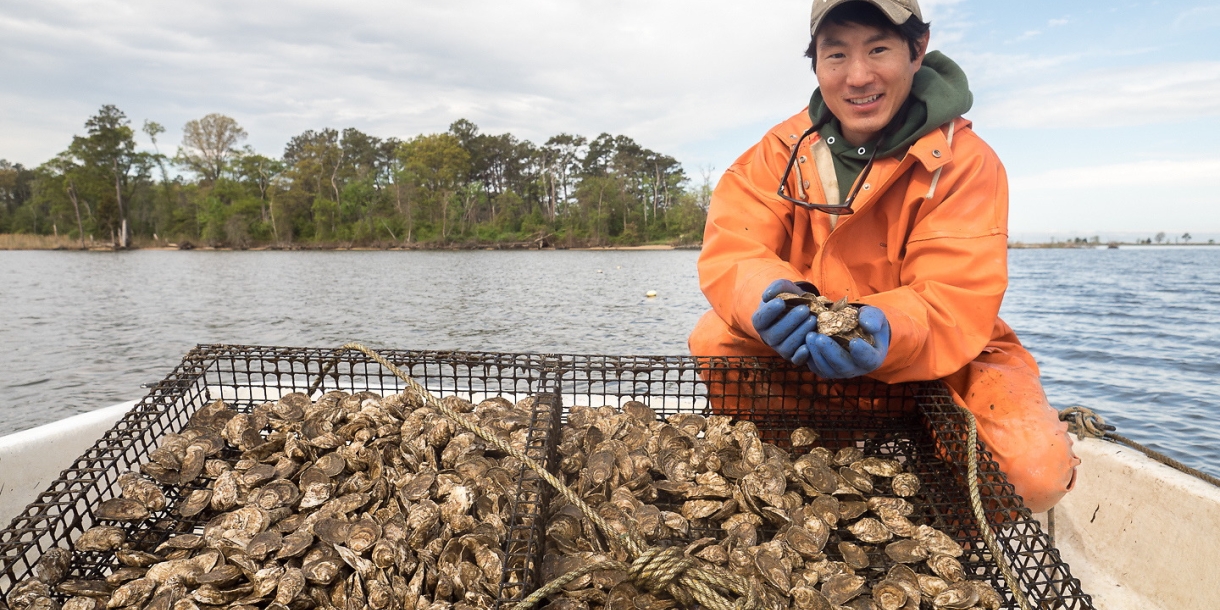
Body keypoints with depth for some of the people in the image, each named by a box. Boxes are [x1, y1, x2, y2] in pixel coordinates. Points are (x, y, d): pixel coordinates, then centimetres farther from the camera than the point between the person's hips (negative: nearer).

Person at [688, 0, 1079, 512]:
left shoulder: (965, 162, -15)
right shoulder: (783, 148, -6)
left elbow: (957, 302, -24)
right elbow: (730, 251, -17)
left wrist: (889, 331, -47)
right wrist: (769, 298, -41)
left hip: (941, 357, -2)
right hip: (810, 348, 3)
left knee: (1036, 471, -24)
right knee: (713, 340, -19)